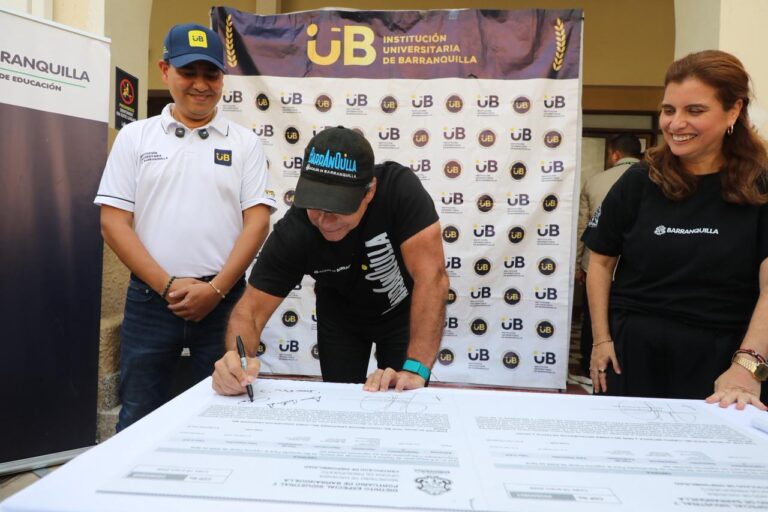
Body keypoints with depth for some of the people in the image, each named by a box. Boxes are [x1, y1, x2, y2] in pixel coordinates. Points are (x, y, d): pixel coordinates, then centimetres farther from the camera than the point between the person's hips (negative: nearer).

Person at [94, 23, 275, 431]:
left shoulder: (244, 142, 4)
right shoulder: (134, 137, 6)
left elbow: (256, 221, -2)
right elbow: (114, 221, 0)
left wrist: (216, 289, -11)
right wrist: (167, 285, -9)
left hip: (223, 299, 0)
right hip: (150, 297, 1)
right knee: (139, 419, 12)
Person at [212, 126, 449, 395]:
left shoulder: (400, 188, -35)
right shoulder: (292, 232, -29)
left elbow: (431, 276, -39)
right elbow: (251, 310, -26)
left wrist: (415, 370, -47)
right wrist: (237, 357, -48)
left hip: (403, 312, -1)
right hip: (341, 316, 1)